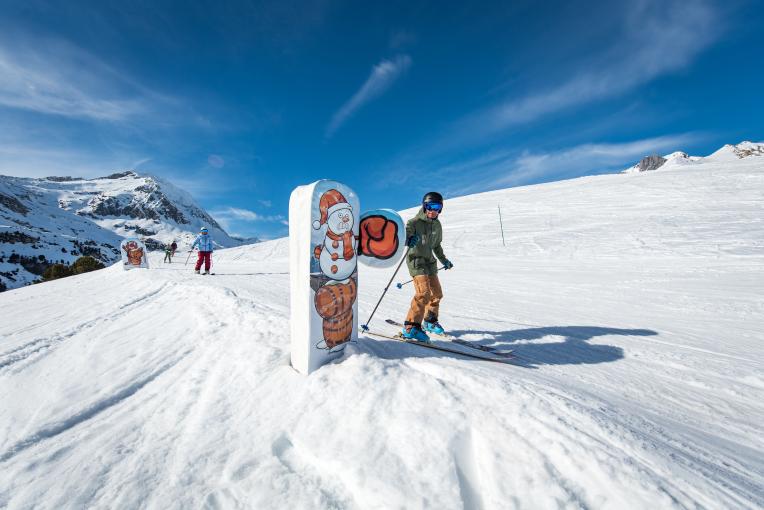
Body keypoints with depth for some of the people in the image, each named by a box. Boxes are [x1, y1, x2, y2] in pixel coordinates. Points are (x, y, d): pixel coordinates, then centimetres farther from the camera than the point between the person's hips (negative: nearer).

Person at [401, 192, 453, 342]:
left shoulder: (437, 224, 9)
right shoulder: (415, 222, -11)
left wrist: (443, 259, 27)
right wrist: (408, 240, -45)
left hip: (429, 261, 8)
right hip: (416, 260, -8)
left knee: (436, 294, 13)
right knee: (424, 293, -21)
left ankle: (430, 322, 33)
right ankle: (411, 327, -14)